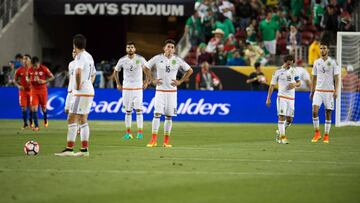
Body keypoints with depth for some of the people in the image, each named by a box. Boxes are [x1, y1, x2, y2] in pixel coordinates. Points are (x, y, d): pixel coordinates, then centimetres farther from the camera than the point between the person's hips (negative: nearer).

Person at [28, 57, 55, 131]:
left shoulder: (44, 69, -12)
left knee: (43, 107, 11)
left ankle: (45, 120, 41)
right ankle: (36, 126, -8)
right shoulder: (30, 70, -2)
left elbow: (52, 77, -6)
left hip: (43, 90, -2)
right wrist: (29, 81, -6)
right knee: (34, 108, -10)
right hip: (34, 90, 2)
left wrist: (44, 81, -20)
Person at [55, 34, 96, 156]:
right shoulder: (89, 57, 15)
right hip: (89, 91, 9)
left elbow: (78, 72, -34)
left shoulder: (80, 56, -15)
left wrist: (78, 86, -22)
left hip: (81, 93, -9)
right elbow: (93, 74, 30)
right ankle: (84, 149, 12)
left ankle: (69, 149, -11)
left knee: (72, 120, -8)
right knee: (83, 121, 13)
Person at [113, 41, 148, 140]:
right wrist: (118, 83, 11)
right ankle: (128, 132, 9)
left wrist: (146, 82, 3)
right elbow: (116, 71, 16)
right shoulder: (122, 60, 0)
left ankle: (140, 131, -3)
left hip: (138, 88, -2)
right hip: (126, 88, 2)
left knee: (138, 110, -6)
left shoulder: (140, 59, -5)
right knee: (128, 111, 4)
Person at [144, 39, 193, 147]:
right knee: (157, 113, -11)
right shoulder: (157, 58, -2)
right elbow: (146, 68, 10)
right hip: (160, 90, -1)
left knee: (169, 116, 3)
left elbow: (189, 70, 10)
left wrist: (180, 81, 3)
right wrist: (152, 80, 2)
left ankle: (166, 141, 8)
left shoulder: (177, 60, 1)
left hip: (172, 91, 1)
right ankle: (153, 140, -11)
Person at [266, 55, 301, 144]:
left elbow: (299, 83, 14)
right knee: (282, 116, -13)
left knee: (289, 119, 4)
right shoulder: (278, 72, -2)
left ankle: (280, 132, 26)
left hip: (291, 98, 4)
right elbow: (272, 85, 1)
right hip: (282, 97, -4)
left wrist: (294, 84, -11)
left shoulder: (293, 70, 9)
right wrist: (268, 98, -3)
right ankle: (282, 137, -12)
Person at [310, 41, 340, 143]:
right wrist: (312, 91, 11)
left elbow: (336, 77, -2)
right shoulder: (317, 62, 7)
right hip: (318, 90, 2)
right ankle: (317, 133, -2)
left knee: (328, 113, 2)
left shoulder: (333, 62, -2)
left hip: (329, 91, -2)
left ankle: (326, 135, 10)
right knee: (315, 111, -14)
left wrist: (336, 91, -11)